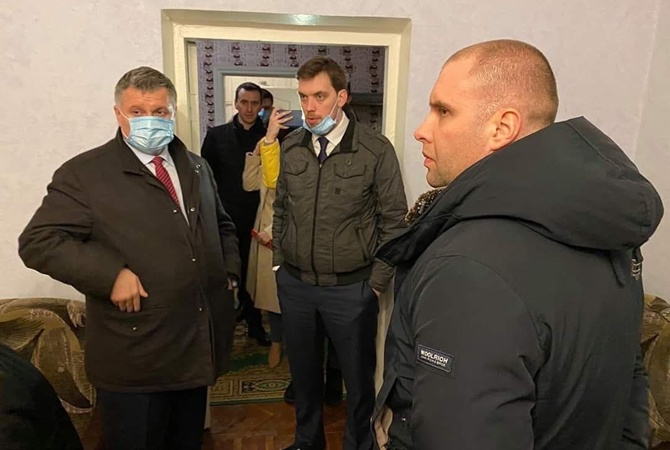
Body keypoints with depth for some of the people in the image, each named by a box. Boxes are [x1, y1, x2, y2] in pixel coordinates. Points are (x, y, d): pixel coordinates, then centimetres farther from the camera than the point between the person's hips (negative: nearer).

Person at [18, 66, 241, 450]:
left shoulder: (197, 167, 10)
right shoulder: (84, 173, -8)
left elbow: (222, 225, 21)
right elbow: (38, 242, -13)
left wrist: (229, 270, 7)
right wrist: (111, 274, -22)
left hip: (199, 347, 5)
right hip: (135, 359, -5)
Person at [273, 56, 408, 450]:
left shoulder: (376, 150, -11)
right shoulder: (290, 147, 1)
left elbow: (394, 222, -7)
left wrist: (377, 283, -6)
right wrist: (281, 263, 10)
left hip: (351, 287, -3)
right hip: (294, 284, 4)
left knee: (358, 377, 14)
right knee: (304, 372, 21)